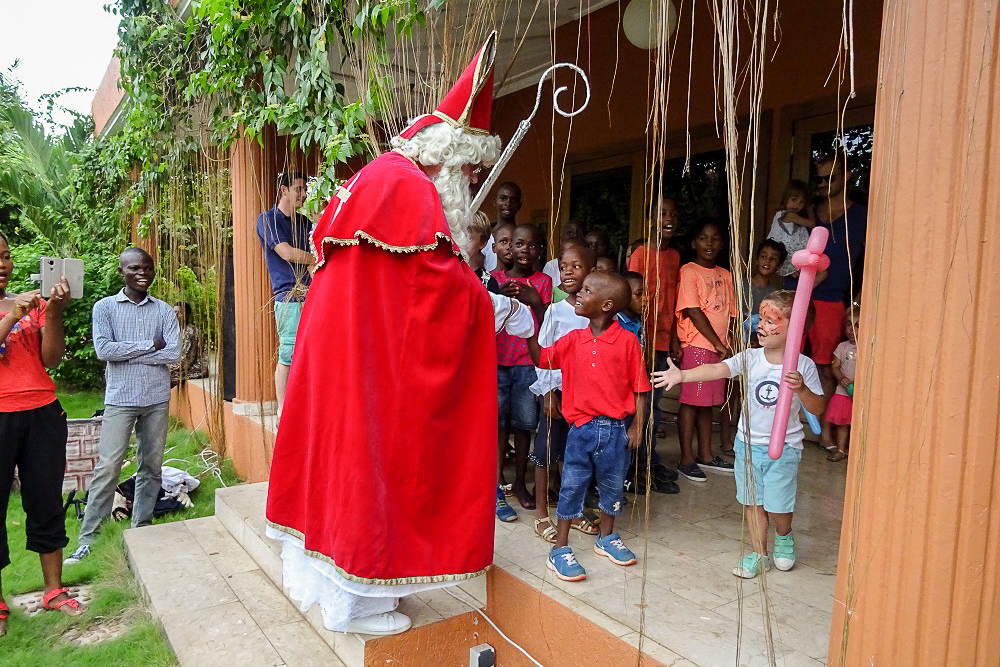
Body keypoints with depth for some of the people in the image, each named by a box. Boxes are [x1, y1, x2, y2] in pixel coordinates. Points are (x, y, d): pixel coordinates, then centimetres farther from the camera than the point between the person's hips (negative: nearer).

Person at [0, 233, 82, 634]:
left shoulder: (35, 305, 10)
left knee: (46, 502, 7)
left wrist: (54, 313, -12)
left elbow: (52, 359, 0)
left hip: (42, 413, 2)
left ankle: (54, 590, 18)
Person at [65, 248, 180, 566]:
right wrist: (150, 345, -9)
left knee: (151, 466, 8)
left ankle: (141, 528, 19)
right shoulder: (105, 307, 3)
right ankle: (87, 538, 4)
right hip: (120, 399, -2)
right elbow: (104, 350, -10)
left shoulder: (164, 311, 5)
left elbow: (174, 354, -7)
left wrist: (126, 354, -9)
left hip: (157, 399, 2)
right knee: (107, 467, -5)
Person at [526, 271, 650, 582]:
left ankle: (607, 537, 39)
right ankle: (560, 549, 17)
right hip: (581, 427, 1)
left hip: (615, 429, -1)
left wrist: (636, 427, -6)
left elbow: (639, 388, -5)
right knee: (572, 486, 5)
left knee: (612, 486, 17)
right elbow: (540, 359, 8)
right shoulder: (573, 340, 1)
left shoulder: (627, 341, -8)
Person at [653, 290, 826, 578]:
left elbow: (818, 407, -6)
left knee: (778, 507, 3)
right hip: (749, 443, 3)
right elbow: (717, 369, -20)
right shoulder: (750, 358, -5)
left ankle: (784, 536, 38)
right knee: (753, 501, 13)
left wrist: (801, 387, -25)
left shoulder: (803, 365, -9)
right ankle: (759, 553, 31)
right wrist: (682, 375, -35)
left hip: (784, 447, -2)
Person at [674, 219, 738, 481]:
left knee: (707, 402, 14)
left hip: (720, 347, 7)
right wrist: (718, 344, -12)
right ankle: (686, 459, 6)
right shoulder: (689, 271, -6)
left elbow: (730, 314, 16)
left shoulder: (725, 275, 14)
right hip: (697, 344, -7)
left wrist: (729, 344, 5)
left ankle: (705, 455, 24)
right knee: (691, 401, -2)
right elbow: (694, 312, -13)